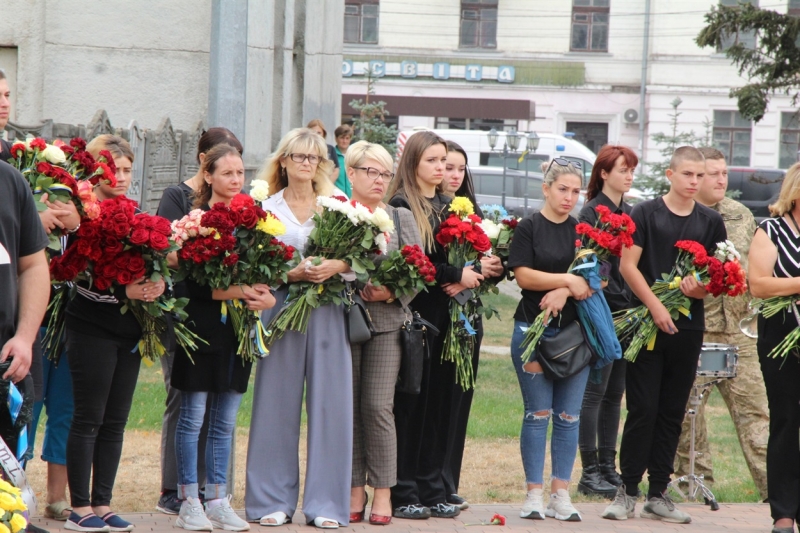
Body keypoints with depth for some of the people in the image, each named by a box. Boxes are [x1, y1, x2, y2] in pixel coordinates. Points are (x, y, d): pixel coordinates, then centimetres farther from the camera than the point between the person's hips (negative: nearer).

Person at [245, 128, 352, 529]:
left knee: (330, 403, -1)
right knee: (278, 404, 0)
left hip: (328, 315, 1)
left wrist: (337, 266, -15)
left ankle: (326, 503, 5)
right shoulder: (267, 208, 7)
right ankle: (273, 500, 6)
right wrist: (289, 273, -16)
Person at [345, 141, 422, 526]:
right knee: (348, 406, 2)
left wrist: (392, 292, -11)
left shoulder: (401, 218, 10)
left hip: (387, 321, 1)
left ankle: (382, 492, 1)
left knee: (378, 406, -5)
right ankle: (355, 489, 9)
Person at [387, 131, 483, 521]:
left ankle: (432, 491, 10)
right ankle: (403, 493, -1)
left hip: (444, 313, 7)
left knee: (440, 400, 6)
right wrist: (455, 275, -13)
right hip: (414, 313, -7)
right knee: (410, 402, -5)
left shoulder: (449, 205, 16)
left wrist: (467, 277, -3)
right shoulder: (401, 205, -6)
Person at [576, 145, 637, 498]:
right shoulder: (592, 213, -7)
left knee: (615, 393, 10)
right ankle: (590, 473, -1)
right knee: (595, 392, -4)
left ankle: (608, 467, 16)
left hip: (626, 314, 7)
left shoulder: (628, 214, 15)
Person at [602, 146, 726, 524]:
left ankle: (658, 494, 13)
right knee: (642, 409, -5)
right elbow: (627, 265, -7)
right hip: (647, 323, -3)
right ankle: (627, 490, 2)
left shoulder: (710, 222, 9)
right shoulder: (645, 214, -1)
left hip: (688, 327, 3)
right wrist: (655, 307, -17)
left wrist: (701, 287, -12)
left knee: (672, 413, 7)